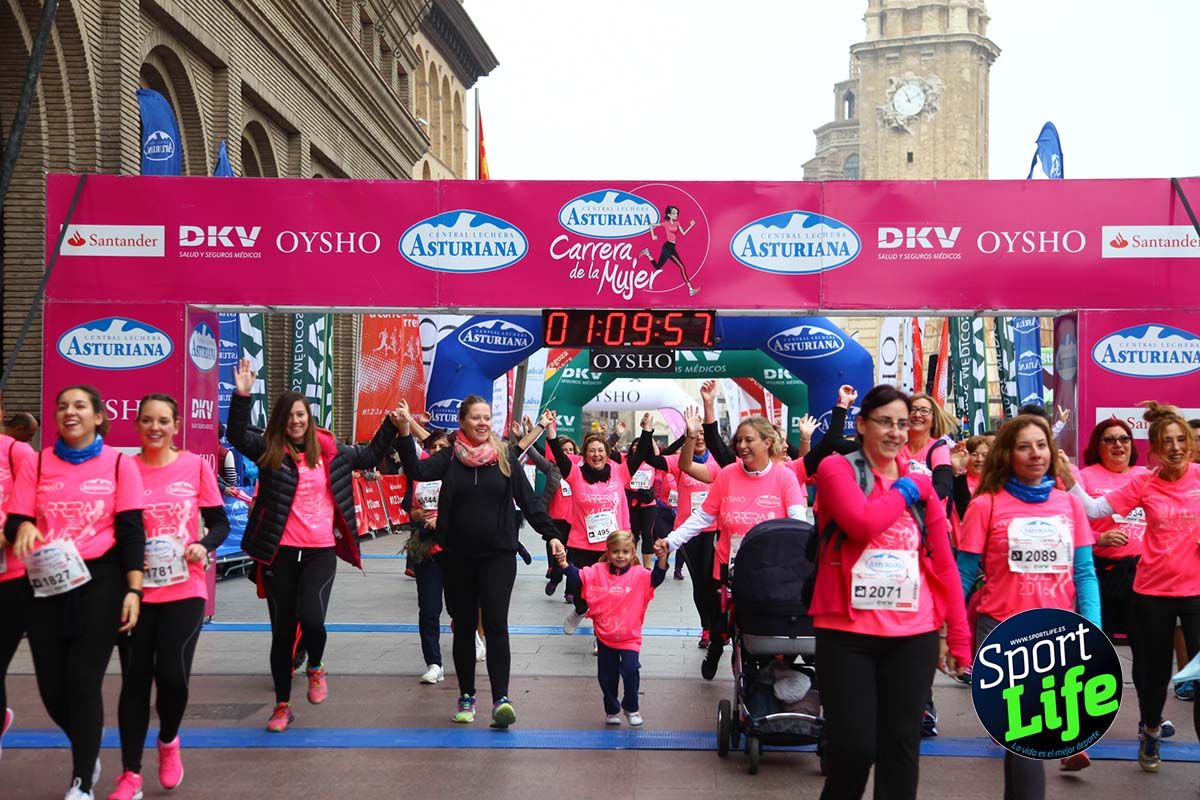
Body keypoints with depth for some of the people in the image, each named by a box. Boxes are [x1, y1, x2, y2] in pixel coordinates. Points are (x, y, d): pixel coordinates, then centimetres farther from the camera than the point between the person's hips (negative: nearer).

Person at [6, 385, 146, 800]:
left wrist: (134, 589, -9)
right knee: (52, 685, 6)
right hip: (47, 583, 3)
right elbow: (14, 521, 5)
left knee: (83, 681, -6)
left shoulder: (120, 463, 0)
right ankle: (88, 753, 35)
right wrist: (23, 528, -20)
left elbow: (131, 530, -3)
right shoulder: (37, 463, 7)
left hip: (100, 580, -3)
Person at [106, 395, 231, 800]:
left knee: (172, 674, -9)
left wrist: (204, 546, -16)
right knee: (134, 679, 5)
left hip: (184, 590, -1)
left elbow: (220, 522, 4)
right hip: (135, 591, 1)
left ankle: (169, 740, 24)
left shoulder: (196, 466, -1)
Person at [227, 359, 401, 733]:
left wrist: (391, 426, 16)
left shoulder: (330, 451, 8)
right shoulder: (269, 450, 2)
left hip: (321, 551, 0)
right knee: (282, 628, 7)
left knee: (311, 617, -20)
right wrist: (242, 396, -26)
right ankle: (282, 705, 22)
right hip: (280, 552, 0)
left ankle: (316, 668, 14)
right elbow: (238, 435, -14)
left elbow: (369, 456, 23)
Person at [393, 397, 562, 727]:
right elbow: (417, 471, -14)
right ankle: (466, 696, 22)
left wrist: (551, 534, -3)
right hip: (458, 557, 1)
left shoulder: (505, 458, 3)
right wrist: (405, 433, -26)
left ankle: (501, 699, -9)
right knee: (464, 626, 10)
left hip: (498, 555, -1)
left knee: (495, 623, -10)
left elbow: (529, 500, 4)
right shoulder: (450, 457, 2)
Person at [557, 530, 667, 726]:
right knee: (606, 676, 13)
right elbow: (578, 578, -7)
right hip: (605, 636, 2)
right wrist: (565, 564, -23)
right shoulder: (598, 571, -2)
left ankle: (631, 708, 10)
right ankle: (611, 710, 37)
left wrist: (662, 559, -38)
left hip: (629, 637, -2)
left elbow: (656, 578, -21)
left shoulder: (639, 574, -7)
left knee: (631, 670, -16)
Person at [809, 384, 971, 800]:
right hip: (848, 631, -4)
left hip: (913, 635, 4)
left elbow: (944, 563, 11)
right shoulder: (836, 469, -1)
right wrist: (902, 491, -4)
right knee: (852, 747, -3)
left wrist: (958, 635, 7)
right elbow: (862, 523, -21)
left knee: (902, 748, 9)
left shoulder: (921, 483, 11)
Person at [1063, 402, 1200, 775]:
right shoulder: (1143, 484, -3)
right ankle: (1150, 732, 41)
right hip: (1152, 591, 1)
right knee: (1154, 670, 15)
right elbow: (1095, 510, -6)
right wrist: (1069, 481, -17)